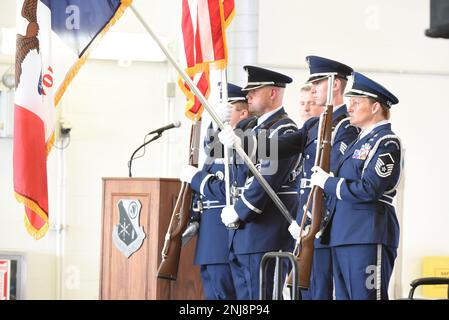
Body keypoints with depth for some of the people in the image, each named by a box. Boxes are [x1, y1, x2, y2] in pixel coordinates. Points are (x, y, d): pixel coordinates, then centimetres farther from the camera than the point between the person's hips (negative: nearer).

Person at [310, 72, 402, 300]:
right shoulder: (361, 141, 21)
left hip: (368, 236, -10)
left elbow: (369, 189, -20)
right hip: (343, 236, 10)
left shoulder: (387, 142, -9)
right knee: (344, 296, 10)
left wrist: (327, 182, -11)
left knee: (366, 295, -10)